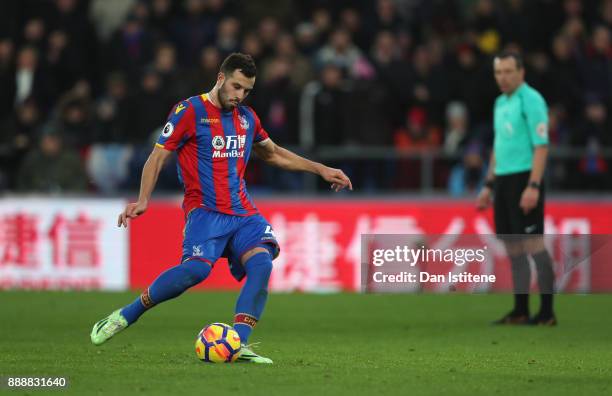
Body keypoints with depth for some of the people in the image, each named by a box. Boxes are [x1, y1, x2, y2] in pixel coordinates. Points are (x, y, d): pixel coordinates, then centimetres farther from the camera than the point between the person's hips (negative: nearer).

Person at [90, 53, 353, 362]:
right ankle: (124, 317, -13)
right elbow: (158, 157, -2)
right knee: (197, 268, -29)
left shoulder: (246, 117, 17)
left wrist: (321, 170, 31)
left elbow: (273, 153, 34)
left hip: (243, 212, 6)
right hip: (205, 209, -6)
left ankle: (238, 345, -24)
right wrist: (143, 201, -16)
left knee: (262, 263, -22)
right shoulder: (189, 111, -2)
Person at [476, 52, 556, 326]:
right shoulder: (501, 103, 16)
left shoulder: (531, 100, -10)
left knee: (533, 244, -8)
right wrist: (489, 186, 22)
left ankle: (547, 313, -5)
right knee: (513, 247, 9)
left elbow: (541, 146, -15)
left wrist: (533, 187, -22)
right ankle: (520, 311, 14)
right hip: (503, 180, 8)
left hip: (524, 179, -8)